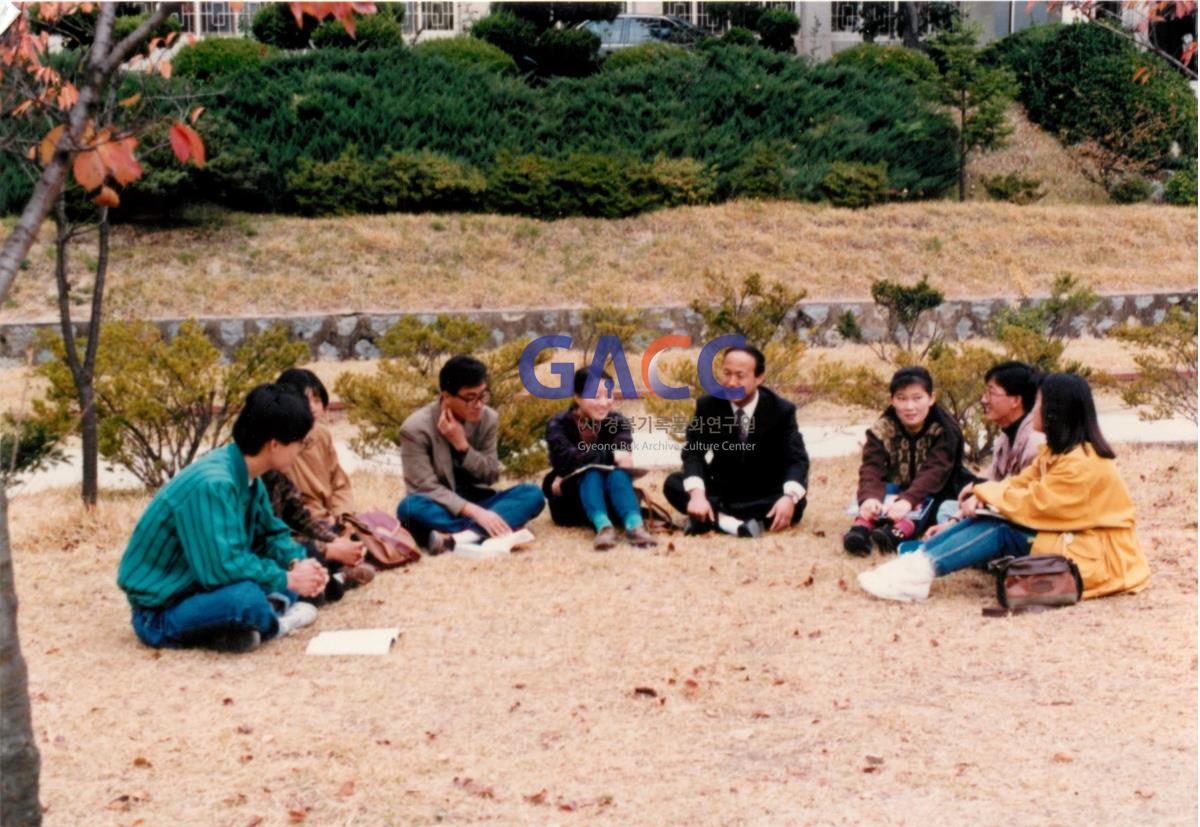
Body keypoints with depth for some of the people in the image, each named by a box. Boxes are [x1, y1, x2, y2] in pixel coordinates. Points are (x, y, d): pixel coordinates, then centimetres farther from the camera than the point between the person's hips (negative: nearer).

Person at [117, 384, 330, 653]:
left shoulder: (246, 476, 0)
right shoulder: (212, 485, -28)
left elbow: (271, 533, 12)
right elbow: (221, 567, -34)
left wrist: (296, 562, -9)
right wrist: (287, 580, -22)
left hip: (202, 589, 9)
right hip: (159, 615, -9)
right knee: (246, 597, -36)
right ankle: (271, 625, -5)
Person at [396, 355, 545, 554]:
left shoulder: (488, 418, -3)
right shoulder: (416, 428, -16)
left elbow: (492, 475, -1)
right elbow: (426, 487, -21)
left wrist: (462, 445, -19)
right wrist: (475, 512, -34)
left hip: (475, 503, 4)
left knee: (533, 494, -21)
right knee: (410, 507, -36)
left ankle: (457, 537, -38)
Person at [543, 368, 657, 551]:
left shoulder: (618, 422, 0)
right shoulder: (558, 425, -4)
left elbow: (622, 456, -20)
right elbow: (568, 457, -25)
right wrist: (610, 456, -37)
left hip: (609, 501, 1)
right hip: (570, 504, -1)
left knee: (618, 473, -29)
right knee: (591, 473, -30)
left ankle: (634, 525, -53)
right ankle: (603, 526, -55)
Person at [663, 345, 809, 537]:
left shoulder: (781, 410, -13)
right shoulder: (707, 405, -9)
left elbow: (797, 459, -20)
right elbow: (693, 452, -18)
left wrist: (789, 497, -43)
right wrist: (697, 493, -39)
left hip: (766, 494, -1)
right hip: (721, 490, 1)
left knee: (795, 505, -34)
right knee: (673, 484, -23)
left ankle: (714, 518, -33)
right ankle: (733, 523, -40)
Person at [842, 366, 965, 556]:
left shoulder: (944, 430, -15)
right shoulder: (883, 428, -9)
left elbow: (935, 471, -29)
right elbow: (871, 468, -22)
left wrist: (908, 500, -47)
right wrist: (869, 497, -45)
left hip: (933, 495, -2)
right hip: (897, 490, 2)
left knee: (926, 497, -33)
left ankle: (898, 532, -58)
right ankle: (862, 526, -52)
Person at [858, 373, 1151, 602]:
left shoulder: (1081, 463, -22)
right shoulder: (1058, 450, 10)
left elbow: (1033, 504, -21)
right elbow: (1022, 482, 6)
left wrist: (988, 493, -8)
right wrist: (981, 495, -12)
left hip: (1097, 556, -9)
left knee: (999, 529, -21)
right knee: (988, 518, -7)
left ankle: (916, 575, -30)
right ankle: (914, 561, -18)